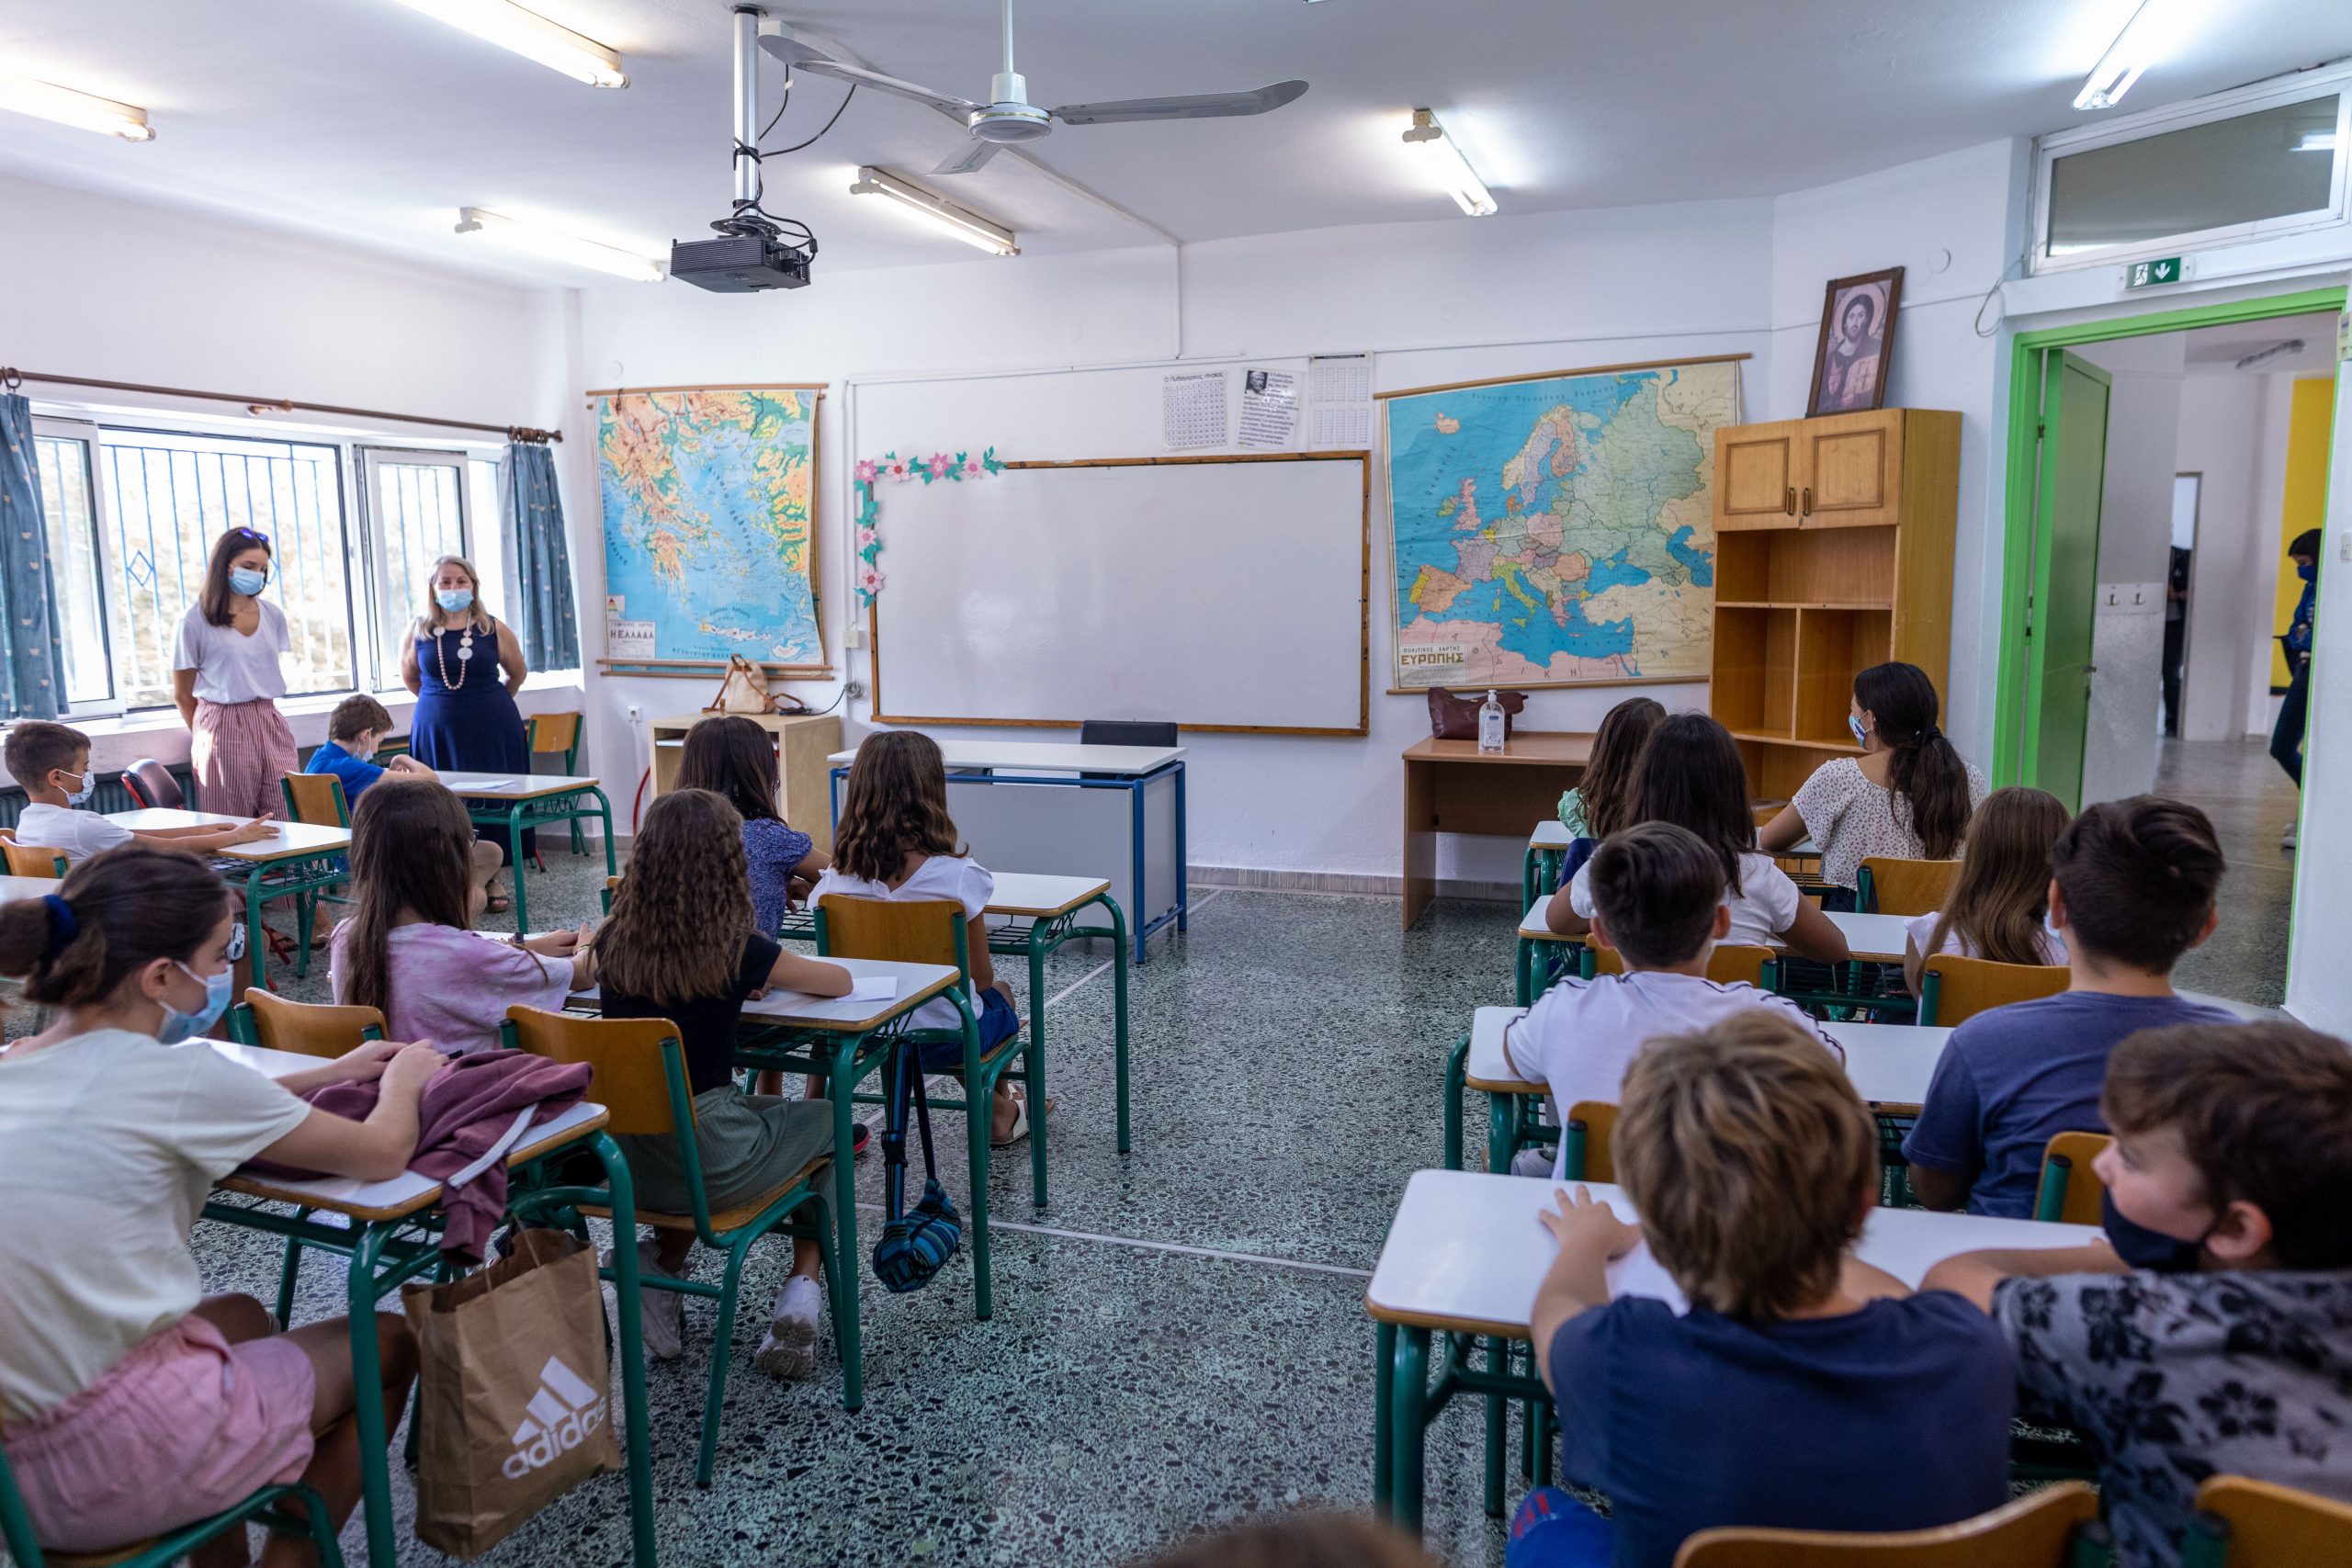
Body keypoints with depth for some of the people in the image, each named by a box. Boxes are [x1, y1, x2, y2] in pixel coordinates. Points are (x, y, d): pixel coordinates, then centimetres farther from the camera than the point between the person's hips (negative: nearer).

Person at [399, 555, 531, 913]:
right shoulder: (419, 630, 1)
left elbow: (517, 673, 14)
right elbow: (409, 675, 18)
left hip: (491, 728, -1)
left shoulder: (494, 629, -2)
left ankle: (492, 879, 12)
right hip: (436, 727, 1)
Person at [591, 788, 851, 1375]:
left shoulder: (615, 943, -4)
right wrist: (779, 972, 17)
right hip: (706, 1162, -5)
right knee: (827, 1122, 23)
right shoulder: (738, 951, -16)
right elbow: (840, 981, 1)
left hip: (623, 1159, 5)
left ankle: (662, 1267, 22)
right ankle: (799, 1297, 14)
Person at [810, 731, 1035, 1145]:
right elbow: (981, 977, -13)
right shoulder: (958, 875, -24)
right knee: (999, 992, 32)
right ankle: (1000, 1113, 52)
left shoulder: (839, 878, -13)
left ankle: (999, 1110, 48)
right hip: (944, 1035, -3)